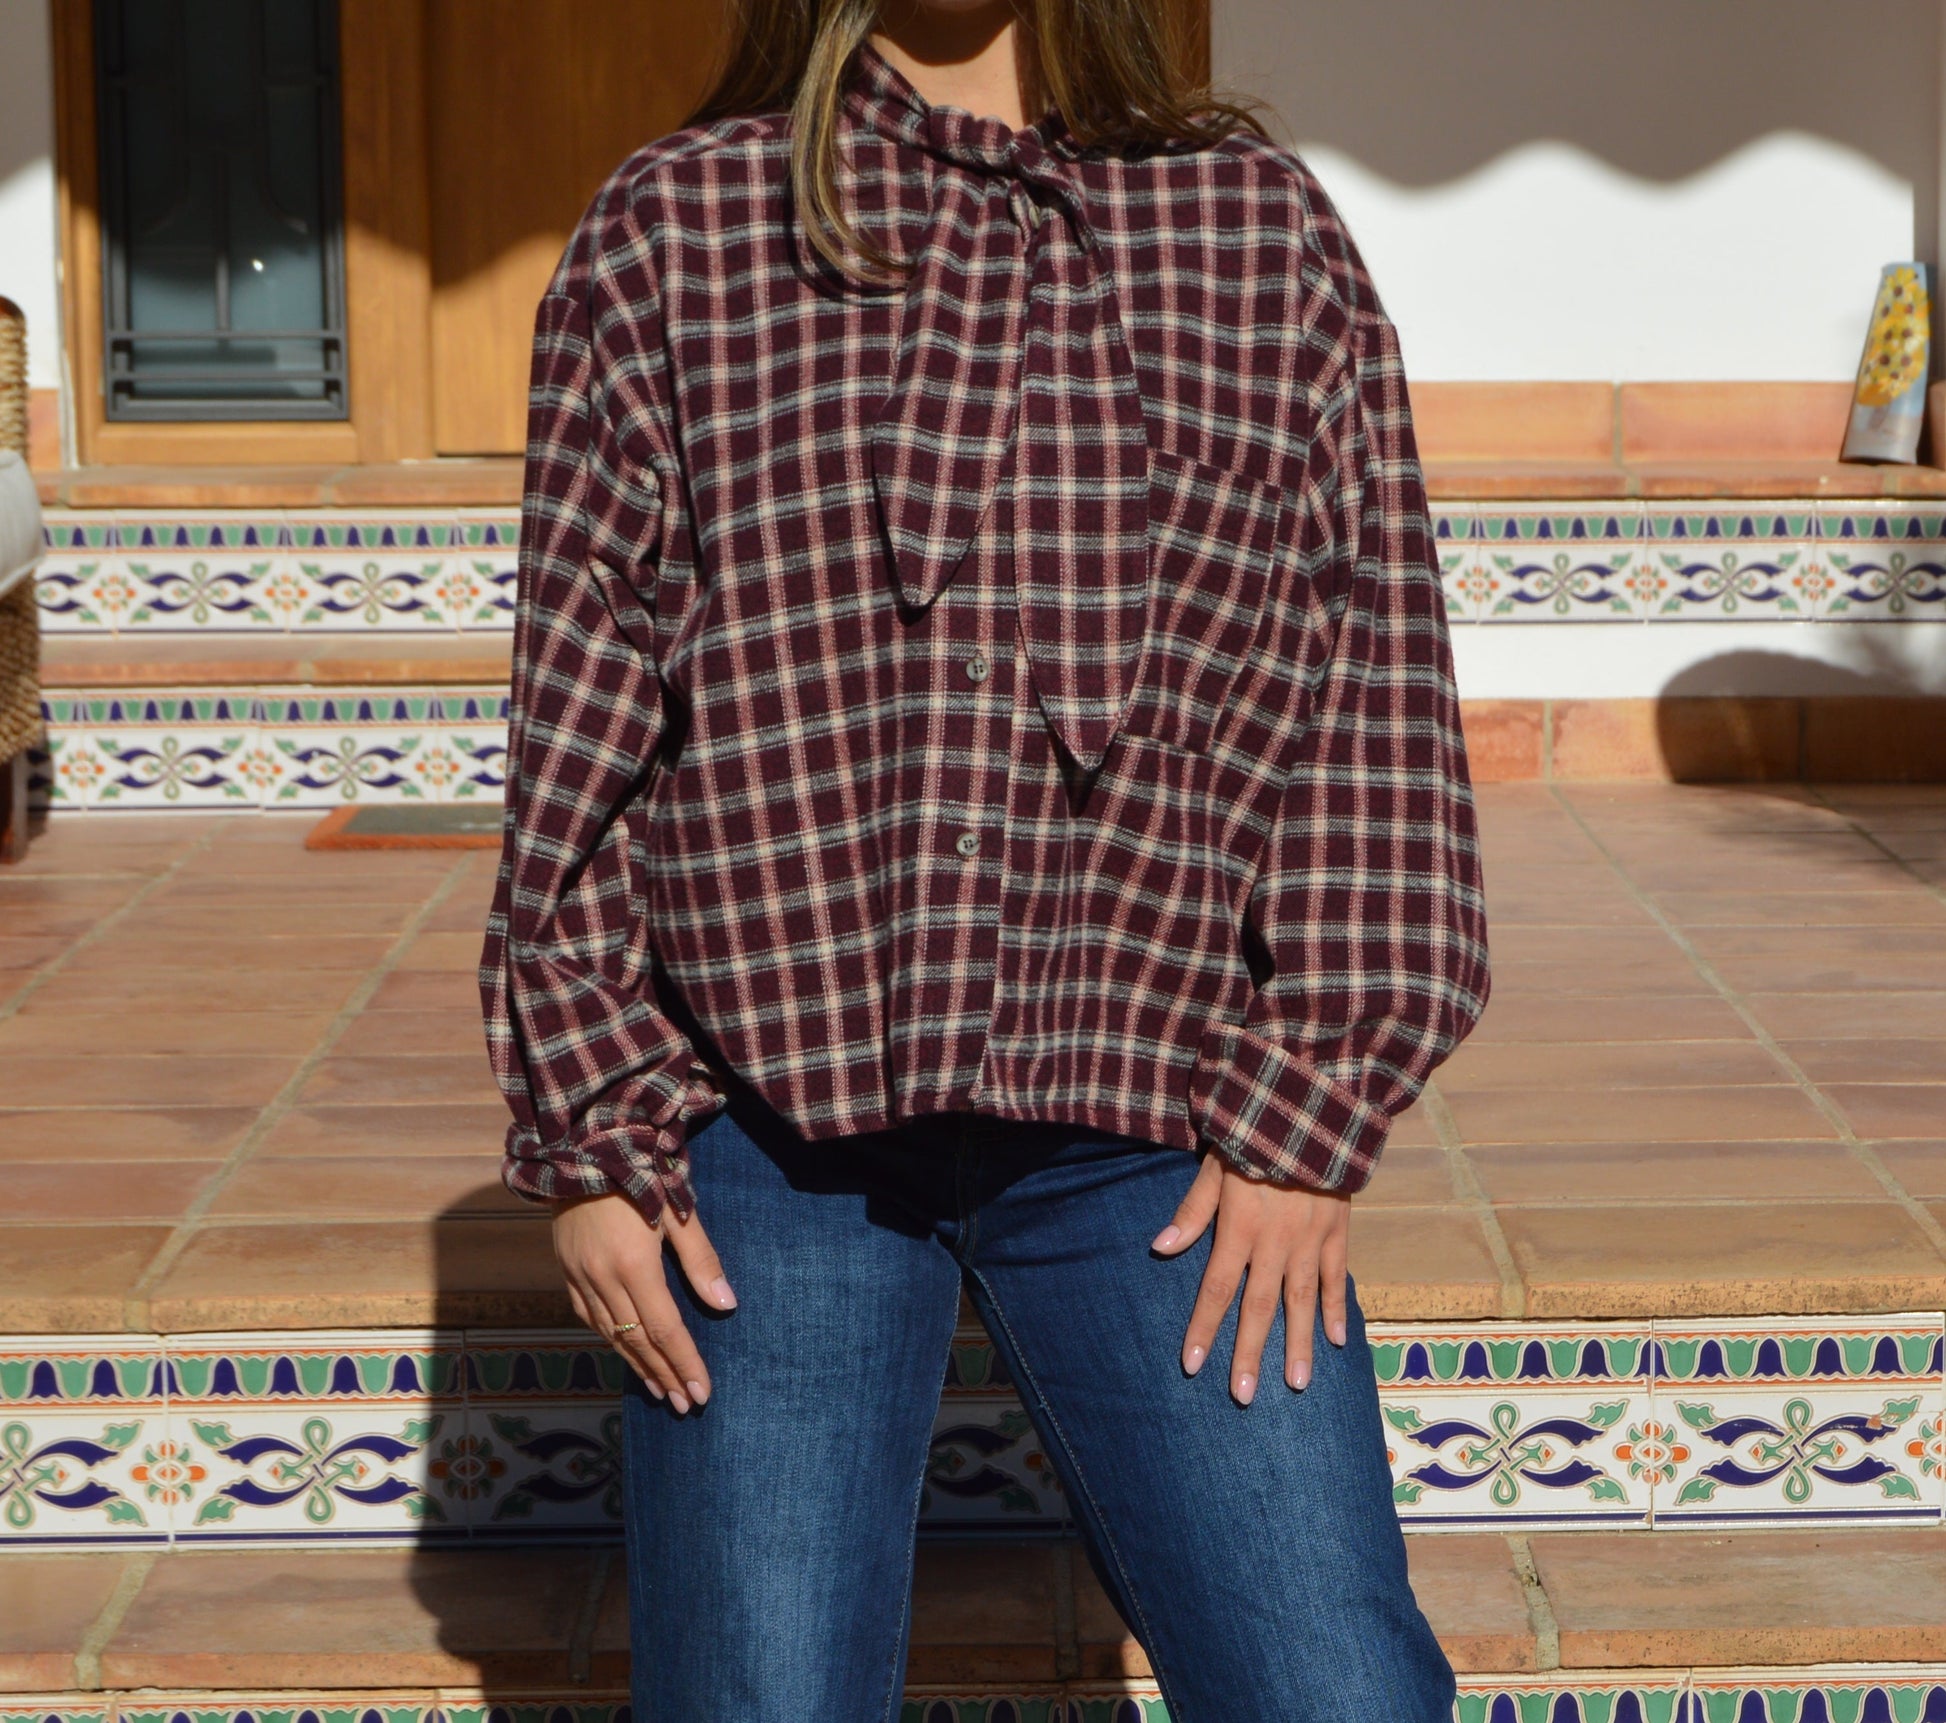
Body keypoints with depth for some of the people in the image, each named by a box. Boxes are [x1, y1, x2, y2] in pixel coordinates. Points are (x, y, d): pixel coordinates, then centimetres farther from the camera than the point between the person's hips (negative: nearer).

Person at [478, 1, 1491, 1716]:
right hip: (767, 1111, 0)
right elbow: (576, 722, 4)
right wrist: (591, 1135, 1)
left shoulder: (1266, 231, 7)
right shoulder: (670, 231, 4)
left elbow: (1375, 690, 5)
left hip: (1153, 1128, 1)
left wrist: (1310, 1117, -1)